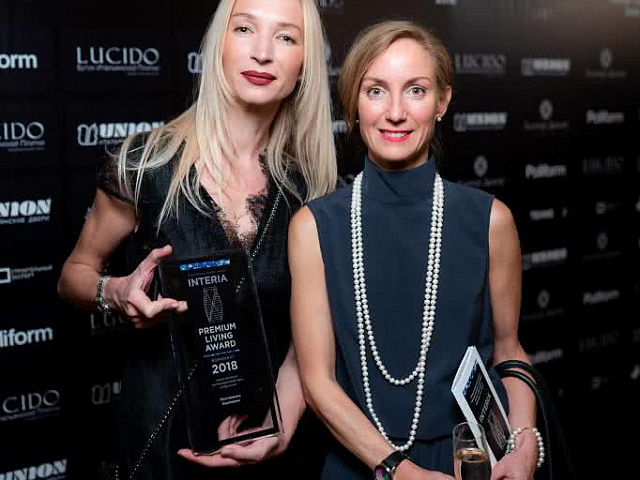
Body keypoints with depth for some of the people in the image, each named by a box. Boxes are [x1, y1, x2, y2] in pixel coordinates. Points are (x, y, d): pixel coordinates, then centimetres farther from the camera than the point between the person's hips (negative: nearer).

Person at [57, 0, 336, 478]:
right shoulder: (147, 162, -12)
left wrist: (284, 421, -17)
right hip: (165, 425, -2)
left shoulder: (310, 186, -4)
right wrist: (115, 293, -20)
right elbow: (75, 273, 2)